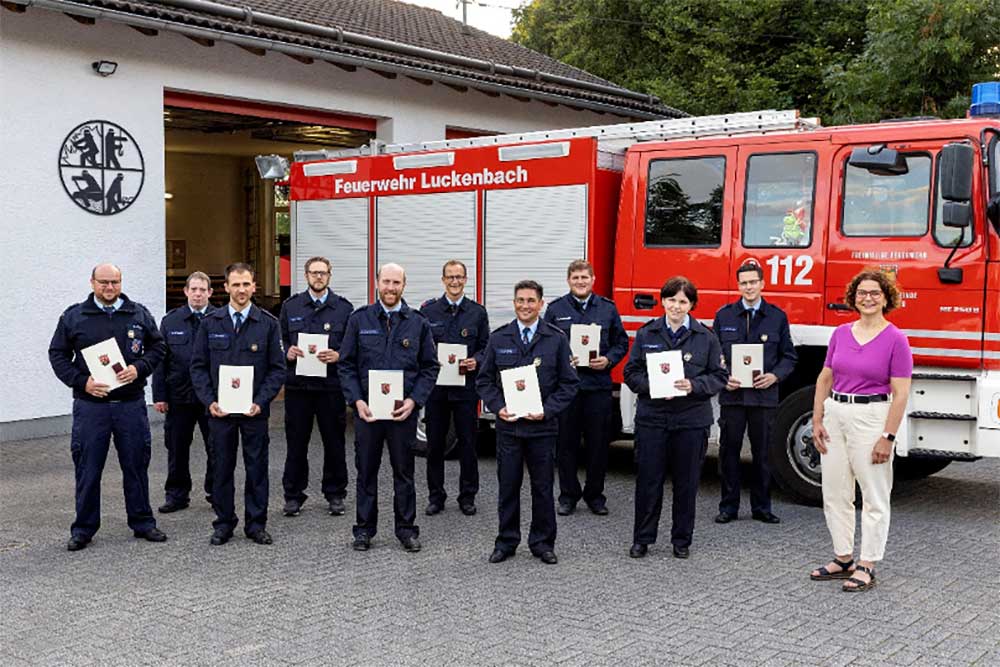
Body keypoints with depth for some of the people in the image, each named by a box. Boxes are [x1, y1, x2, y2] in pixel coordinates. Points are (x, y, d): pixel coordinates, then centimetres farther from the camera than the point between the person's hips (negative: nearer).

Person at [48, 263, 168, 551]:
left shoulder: (139, 314, 7)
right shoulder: (73, 317, 3)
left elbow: (158, 347, 10)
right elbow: (58, 355, 5)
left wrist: (139, 368, -9)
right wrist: (82, 382, -9)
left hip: (131, 404, 1)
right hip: (90, 405, -1)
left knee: (136, 465, 9)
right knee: (87, 469, 4)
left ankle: (142, 522, 22)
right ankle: (84, 529, 16)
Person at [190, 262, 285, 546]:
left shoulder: (268, 323, 0)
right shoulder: (210, 323, 4)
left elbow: (277, 368, 0)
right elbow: (198, 366, 5)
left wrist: (261, 401, -11)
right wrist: (209, 400, -7)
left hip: (255, 409, -1)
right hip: (220, 409, 1)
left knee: (257, 467, 5)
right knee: (222, 468, 8)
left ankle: (256, 524, 17)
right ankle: (224, 523, 20)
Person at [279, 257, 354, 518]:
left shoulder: (344, 308, 4)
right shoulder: (290, 306, 10)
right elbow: (280, 340, 13)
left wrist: (338, 356, -15)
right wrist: (287, 352, -8)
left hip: (331, 385, -1)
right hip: (297, 385, 1)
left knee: (334, 442, 6)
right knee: (296, 442, 5)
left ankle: (335, 494, 18)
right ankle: (293, 495, 16)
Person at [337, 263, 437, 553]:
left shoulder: (418, 323, 4)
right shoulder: (359, 319, 4)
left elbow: (430, 367, 5)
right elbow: (346, 364, 4)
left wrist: (413, 401, -8)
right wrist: (357, 400, -8)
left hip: (404, 409, 0)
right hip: (367, 409, 0)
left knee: (404, 472, 8)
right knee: (366, 471, 8)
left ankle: (406, 529, 19)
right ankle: (364, 529, 19)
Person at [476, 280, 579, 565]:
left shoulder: (557, 339, 2)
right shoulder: (498, 338, 6)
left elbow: (569, 383, 1)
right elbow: (484, 379, 8)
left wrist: (547, 410, -10)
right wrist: (497, 407, -7)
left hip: (542, 426, -1)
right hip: (507, 424, 1)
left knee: (543, 486, 7)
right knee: (508, 486, 6)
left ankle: (542, 543, 19)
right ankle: (506, 542, 18)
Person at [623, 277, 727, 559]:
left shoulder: (706, 337, 3)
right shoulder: (646, 334, 4)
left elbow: (719, 376, 3)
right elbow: (631, 372, 5)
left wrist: (694, 385, -14)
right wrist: (652, 385, -13)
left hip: (692, 420, 0)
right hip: (652, 417, 0)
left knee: (686, 482, 7)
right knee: (648, 480, 4)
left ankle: (682, 540, 22)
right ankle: (642, 539, 16)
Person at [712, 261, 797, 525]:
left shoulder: (777, 316, 6)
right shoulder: (724, 315, 7)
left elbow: (788, 356, 7)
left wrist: (775, 376, -10)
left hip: (764, 395, 0)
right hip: (732, 395, 0)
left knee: (762, 453, 7)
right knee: (729, 452, 3)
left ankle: (761, 507, 18)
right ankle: (729, 507, 14)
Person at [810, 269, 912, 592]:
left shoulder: (895, 340, -8)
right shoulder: (840, 333, 7)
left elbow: (901, 393, -10)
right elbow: (825, 378, 11)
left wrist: (887, 437, -15)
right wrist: (817, 421, 4)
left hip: (871, 417, -6)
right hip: (835, 415, 6)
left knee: (874, 497, 3)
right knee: (835, 494, 11)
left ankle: (867, 567, 11)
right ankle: (843, 559, 23)